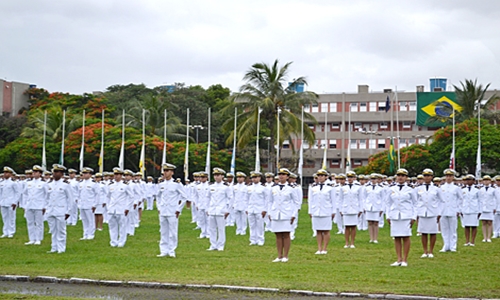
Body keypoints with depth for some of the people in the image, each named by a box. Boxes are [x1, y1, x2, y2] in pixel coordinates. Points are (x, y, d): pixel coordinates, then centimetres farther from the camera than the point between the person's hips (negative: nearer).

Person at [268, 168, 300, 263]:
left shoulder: (290, 188, -1)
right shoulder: (274, 188, 8)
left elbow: (296, 202, 2)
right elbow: (271, 201, 16)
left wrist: (294, 215, -5)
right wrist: (270, 213, 9)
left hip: (287, 215, -3)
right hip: (276, 215, 3)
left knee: (286, 235, -2)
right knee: (278, 236, 4)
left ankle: (285, 256, 4)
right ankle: (279, 256, 9)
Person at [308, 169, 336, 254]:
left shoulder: (330, 187, 0)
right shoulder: (313, 187, 8)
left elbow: (333, 200, 2)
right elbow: (311, 200, 12)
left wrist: (333, 212, -1)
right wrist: (310, 211, 9)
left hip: (326, 212, -3)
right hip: (316, 212, 3)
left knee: (326, 231, 0)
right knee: (318, 231, 4)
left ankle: (324, 249, 5)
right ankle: (319, 249, 8)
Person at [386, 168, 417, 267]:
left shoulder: (410, 190, 3)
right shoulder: (391, 190, 8)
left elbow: (414, 204, 5)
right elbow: (388, 204, 13)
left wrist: (413, 217, -2)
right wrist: (388, 216, 8)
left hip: (406, 216, -2)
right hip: (395, 216, 2)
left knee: (406, 237, -2)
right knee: (396, 238, 2)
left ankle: (405, 260, 3)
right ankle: (399, 259, 7)